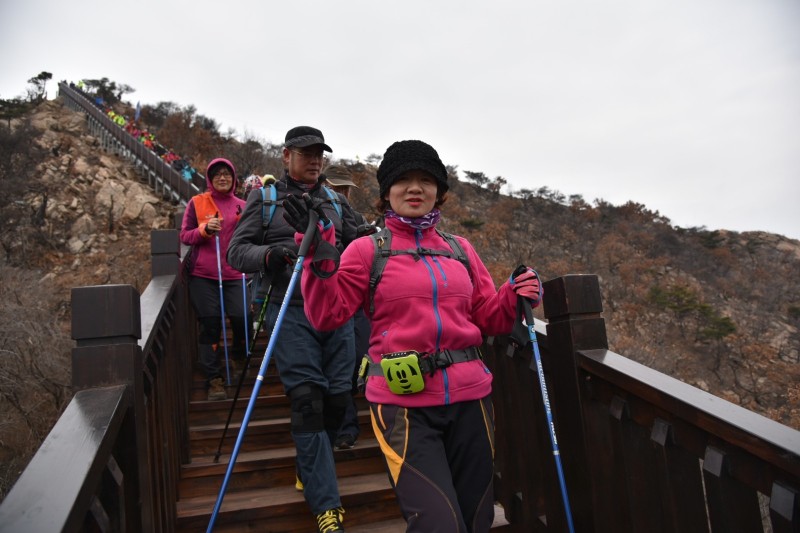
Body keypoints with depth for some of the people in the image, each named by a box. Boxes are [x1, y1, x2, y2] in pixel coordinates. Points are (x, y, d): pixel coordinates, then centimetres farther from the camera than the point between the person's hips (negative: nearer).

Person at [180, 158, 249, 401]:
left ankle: (239, 355, 23)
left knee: (241, 317, -12)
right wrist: (205, 228, -13)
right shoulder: (197, 202, 5)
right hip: (203, 275, -1)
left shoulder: (242, 206, 11)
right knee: (209, 324, -2)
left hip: (233, 274, 1)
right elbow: (184, 235, 5)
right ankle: (213, 379, 11)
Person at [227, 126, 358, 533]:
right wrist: (269, 254, -19)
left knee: (337, 396, 6)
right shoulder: (264, 199, 6)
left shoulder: (337, 201, 16)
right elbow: (237, 250, 1)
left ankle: (310, 467, 34)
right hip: (291, 312, -3)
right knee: (307, 399, -6)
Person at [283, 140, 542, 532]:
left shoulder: (459, 249, 11)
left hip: (469, 398, 5)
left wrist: (514, 297, -5)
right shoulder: (367, 250, 0)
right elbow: (327, 316, -9)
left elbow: (487, 319, 13)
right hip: (404, 403, -4)